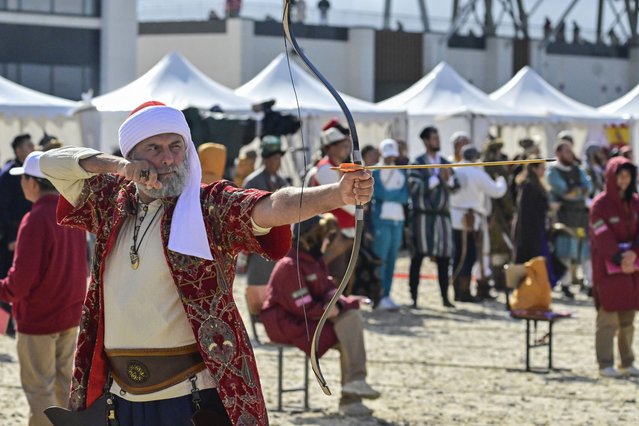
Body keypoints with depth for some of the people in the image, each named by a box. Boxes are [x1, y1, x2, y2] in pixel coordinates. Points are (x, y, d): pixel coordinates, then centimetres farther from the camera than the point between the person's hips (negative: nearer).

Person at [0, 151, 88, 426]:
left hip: (38, 318, -7)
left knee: (38, 388, 2)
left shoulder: (35, 220, -21)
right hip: (71, 313, 7)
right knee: (65, 380, 17)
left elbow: (22, 277, -23)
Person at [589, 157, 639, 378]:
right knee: (608, 316, -5)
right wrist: (620, 260, -21)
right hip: (608, 268, -5)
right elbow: (603, 238, -13)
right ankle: (605, 365, -2)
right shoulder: (600, 204, -7)